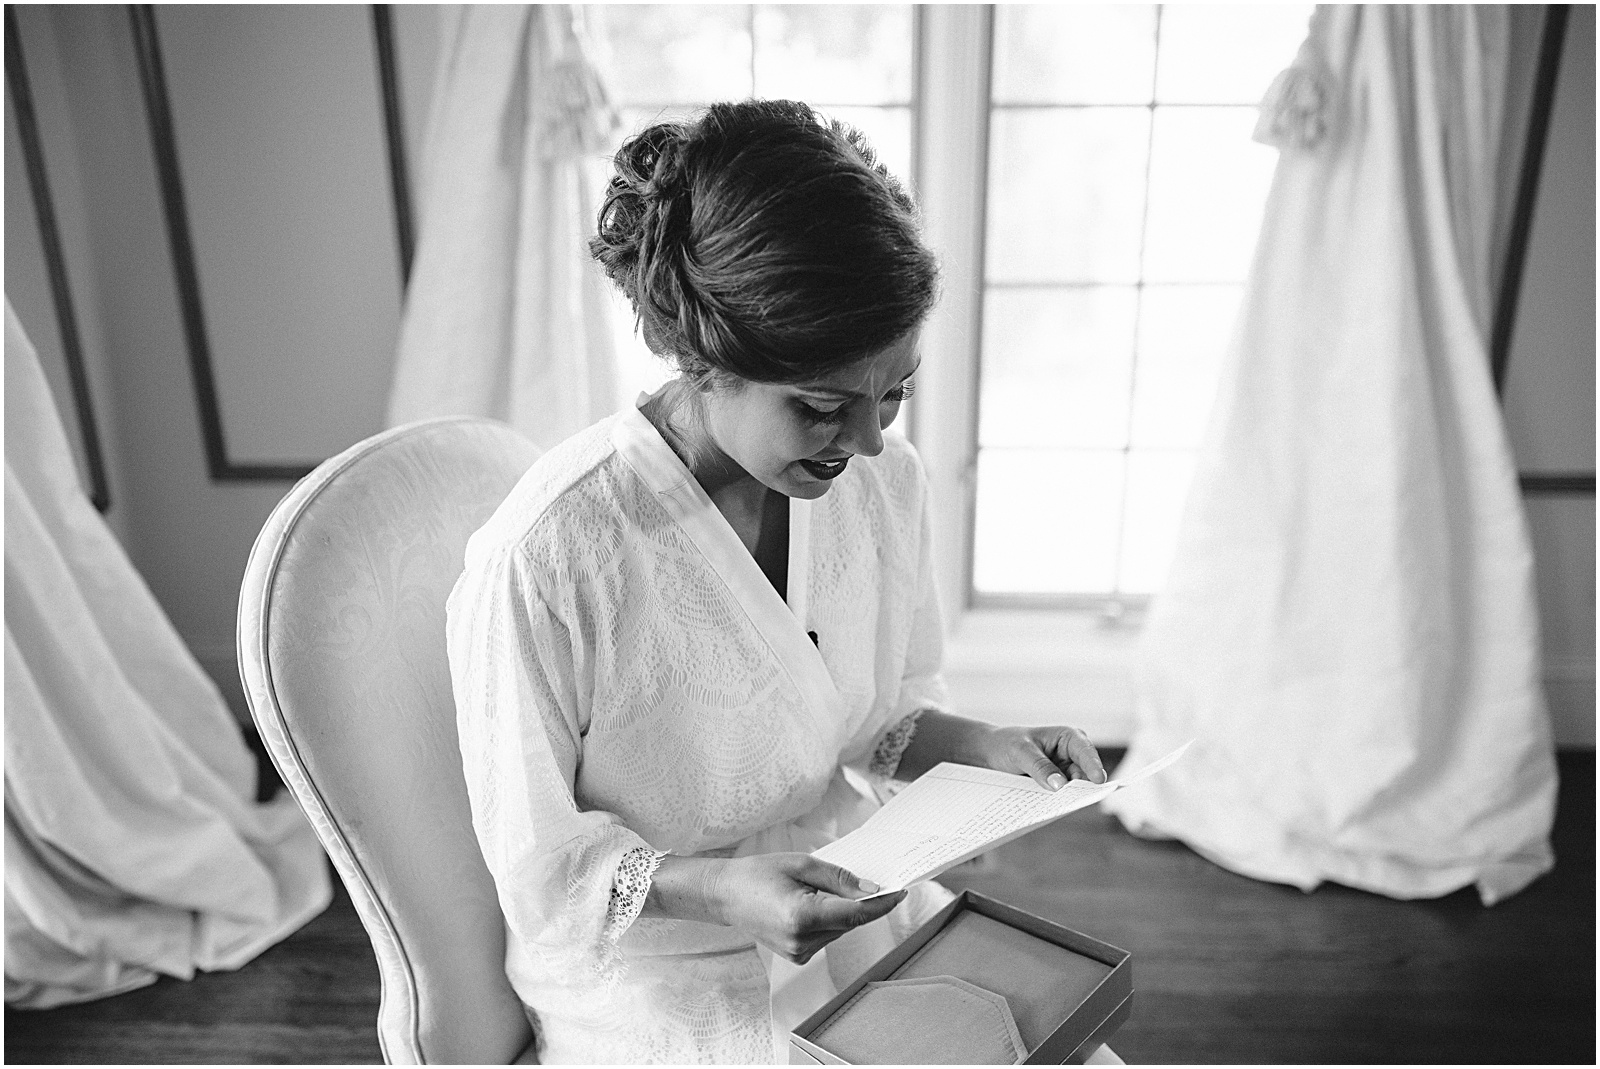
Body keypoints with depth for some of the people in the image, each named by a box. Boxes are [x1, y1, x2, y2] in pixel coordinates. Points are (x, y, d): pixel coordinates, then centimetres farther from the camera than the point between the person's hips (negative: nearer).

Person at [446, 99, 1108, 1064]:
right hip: (660, 976, -4)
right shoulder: (540, 559, -28)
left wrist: (981, 747, -12)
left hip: (857, 903, 5)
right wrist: (718, 893, -30)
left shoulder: (885, 481, -9)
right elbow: (536, 863, -15)